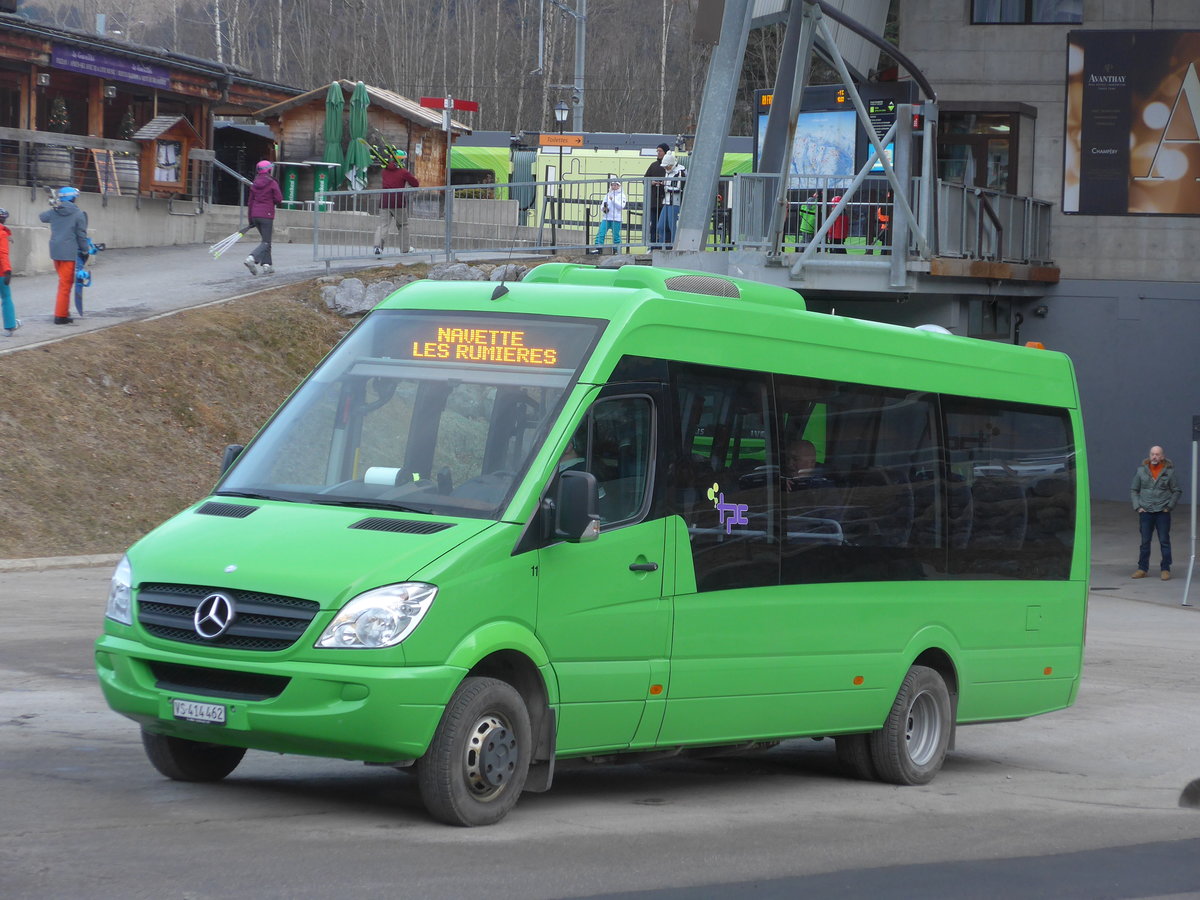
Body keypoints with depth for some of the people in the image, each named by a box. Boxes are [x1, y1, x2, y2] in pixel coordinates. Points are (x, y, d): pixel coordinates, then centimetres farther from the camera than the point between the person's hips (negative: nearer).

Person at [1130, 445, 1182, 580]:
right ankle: (1142, 569, 13)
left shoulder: (1169, 471, -1)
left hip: (1162, 512, -2)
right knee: (1145, 542, 6)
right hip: (1145, 512, 2)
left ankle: (1166, 569, 7)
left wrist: (1169, 506, -2)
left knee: (1164, 541, 1)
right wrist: (1137, 507, 1)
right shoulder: (1141, 470, 3)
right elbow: (1133, 490, 11)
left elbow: (1177, 491, 6)